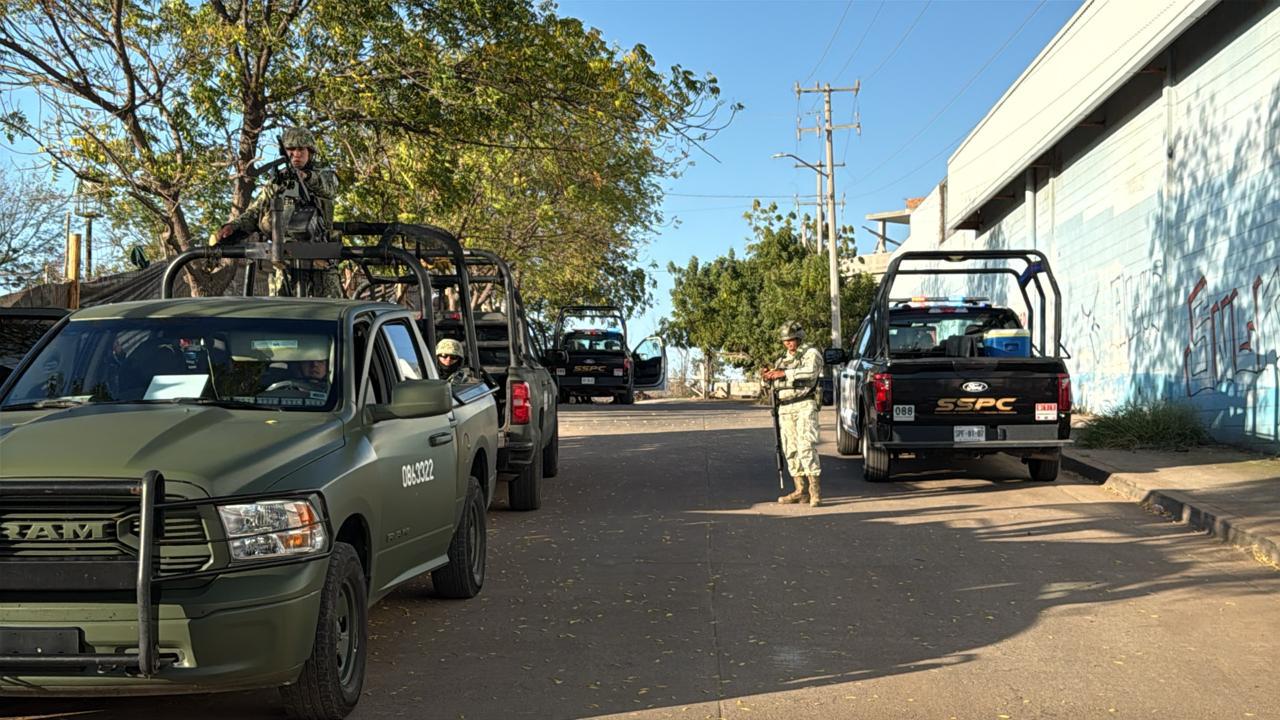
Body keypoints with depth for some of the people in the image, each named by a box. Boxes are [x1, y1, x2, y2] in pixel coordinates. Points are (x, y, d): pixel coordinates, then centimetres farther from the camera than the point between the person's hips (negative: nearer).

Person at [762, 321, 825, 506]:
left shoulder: (811, 353, 1)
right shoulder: (782, 360, 22)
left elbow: (811, 372, -19)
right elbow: (777, 385, 23)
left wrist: (785, 373, -23)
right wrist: (770, 376, 1)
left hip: (805, 406, -7)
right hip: (785, 409, 7)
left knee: (806, 446, -16)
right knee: (790, 449, 4)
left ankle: (815, 491, -17)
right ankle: (801, 491, 9)